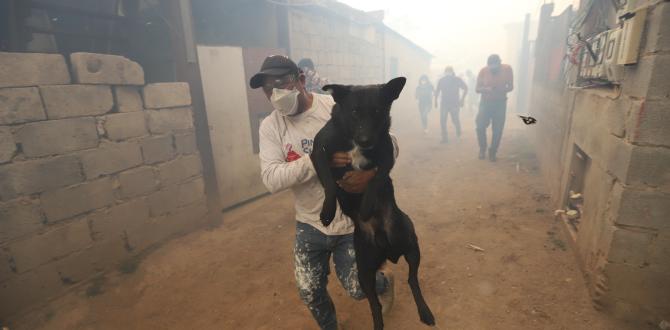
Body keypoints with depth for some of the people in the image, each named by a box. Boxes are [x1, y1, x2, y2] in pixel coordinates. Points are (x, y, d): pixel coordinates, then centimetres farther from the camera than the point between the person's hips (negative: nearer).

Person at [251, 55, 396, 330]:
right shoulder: (269, 126, -6)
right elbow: (271, 180, -19)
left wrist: (369, 172, -30)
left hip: (351, 221, -3)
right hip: (309, 225, 3)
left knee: (357, 289, 9)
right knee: (309, 292, 15)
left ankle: (384, 280, 46)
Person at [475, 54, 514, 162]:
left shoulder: (507, 69, -10)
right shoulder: (483, 71, -11)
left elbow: (510, 87, -5)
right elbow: (477, 89, -6)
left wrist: (500, 90, -26)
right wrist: (486, 89, -28)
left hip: (500, 103, 0)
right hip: (485, 102, 0)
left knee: (497, 130, -2)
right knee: (480, 126, -15)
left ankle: (493, 152, 15)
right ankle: (482, 148, 9)